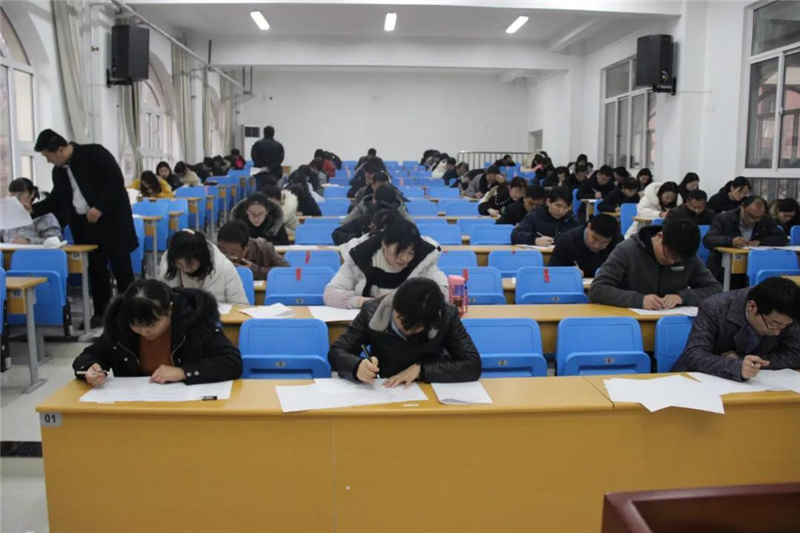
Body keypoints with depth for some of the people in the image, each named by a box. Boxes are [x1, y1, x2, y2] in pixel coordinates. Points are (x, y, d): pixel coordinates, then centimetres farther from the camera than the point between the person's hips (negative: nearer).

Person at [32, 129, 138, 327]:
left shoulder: (94, 153, -11)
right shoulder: (58, 171, 9)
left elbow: (116, 180, -16)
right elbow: (56, 199, 19)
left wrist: (100, 207, -20)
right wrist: (33, 209, 5)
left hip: (111, 218, -6)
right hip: (85, 224, 6)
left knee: (121, 267, -1)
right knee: (95, 269, 9)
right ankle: (100, 313, 17)